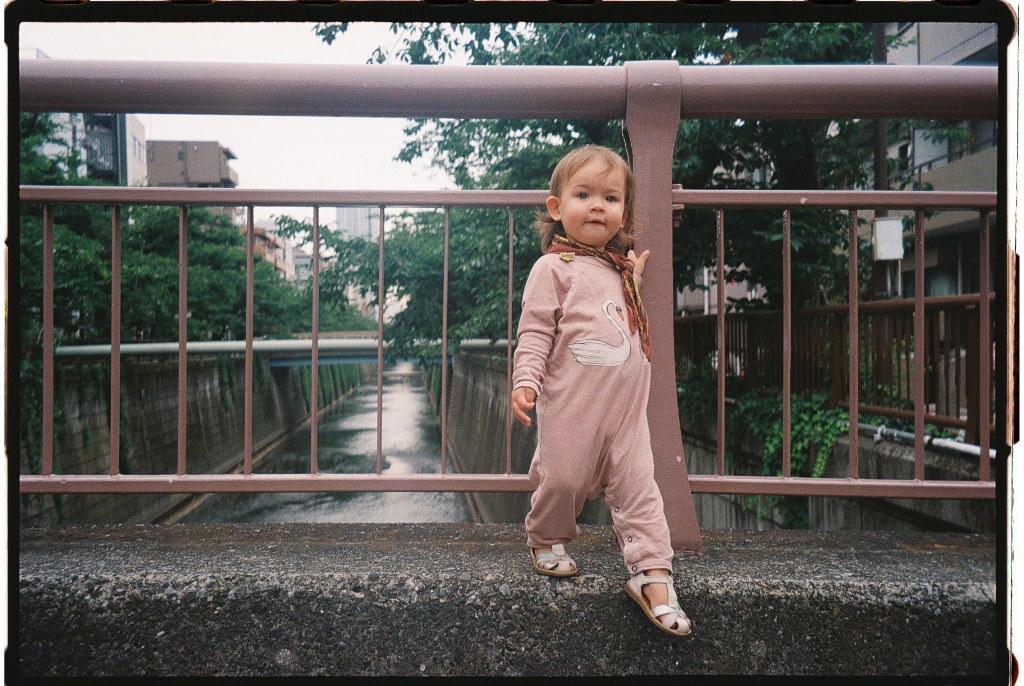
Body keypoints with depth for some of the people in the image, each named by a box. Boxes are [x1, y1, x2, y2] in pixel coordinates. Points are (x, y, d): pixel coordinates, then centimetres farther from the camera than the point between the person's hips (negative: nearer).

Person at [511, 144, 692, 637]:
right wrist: (525, 380, -21)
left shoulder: (621, 270, 17)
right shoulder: (553, 267, -3)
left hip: (626, 406, 6)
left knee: (637, 485, 3)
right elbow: (535, 332, -8)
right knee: (563, 477, 4)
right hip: (572, 404, -5)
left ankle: (652, 575, 9)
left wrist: (635, 278, 22)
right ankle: (546, 539, 33)